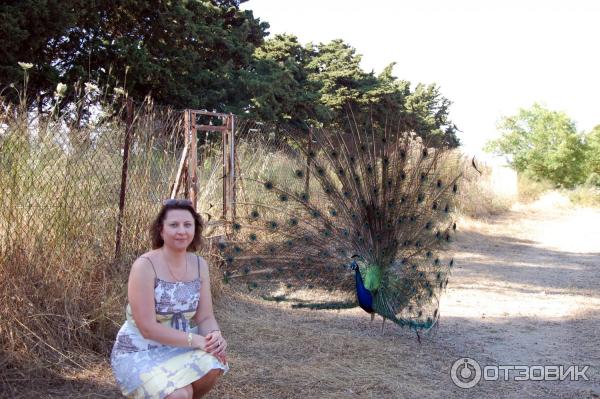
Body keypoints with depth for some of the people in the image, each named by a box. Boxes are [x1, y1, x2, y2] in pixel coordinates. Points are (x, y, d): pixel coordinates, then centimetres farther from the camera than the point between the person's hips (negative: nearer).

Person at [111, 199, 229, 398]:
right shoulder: (145, 266, -19)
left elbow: (205, 317, 0)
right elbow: (147, 328, -23)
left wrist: (215, 336, -23)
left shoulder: (199, 265, -1)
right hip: (138, 353, -5)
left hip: (177, 347, 5)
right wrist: (196, 340, -27)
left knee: (212, 366, -26)